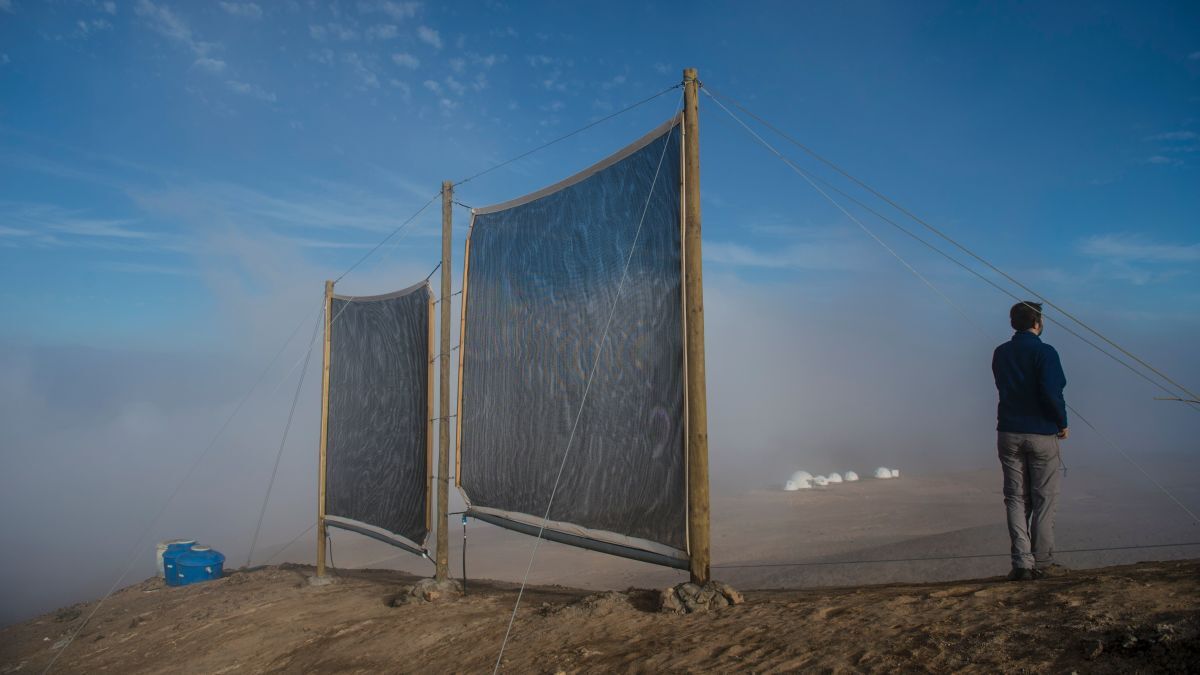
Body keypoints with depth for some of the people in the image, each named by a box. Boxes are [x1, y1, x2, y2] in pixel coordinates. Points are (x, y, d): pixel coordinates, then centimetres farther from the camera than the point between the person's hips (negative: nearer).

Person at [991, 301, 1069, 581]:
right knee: (1043, 500, 6)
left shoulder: (1000, 354, 7)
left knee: (1016, 499, 7)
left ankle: (1022, 563, 5)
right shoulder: (1044, 352, -10)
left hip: (1008, 433, 4)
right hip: (1041, 434, -4)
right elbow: (1051, 393, -17)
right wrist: (1063, 423, -4)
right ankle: (1042, 562, 11)